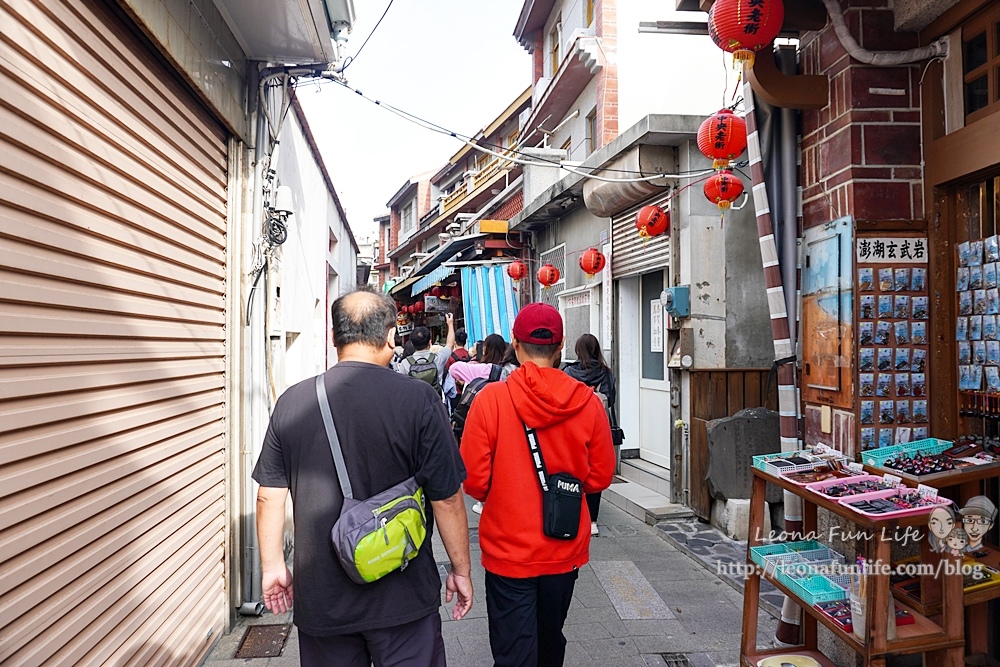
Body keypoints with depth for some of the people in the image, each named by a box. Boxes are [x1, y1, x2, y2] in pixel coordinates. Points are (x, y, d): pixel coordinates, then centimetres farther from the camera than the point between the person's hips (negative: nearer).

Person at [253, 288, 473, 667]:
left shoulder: (292, 402, -5)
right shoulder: (418, 400, -15)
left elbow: (270, 495, 1)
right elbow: (447, 498, -10)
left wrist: (273, 566, 14)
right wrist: (461, 570, 3)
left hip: (319, 597, 3)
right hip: (402, 595, -3)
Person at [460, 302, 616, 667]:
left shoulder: (491, 399, -17)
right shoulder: (587, 402, -9)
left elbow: (474, 480, -13)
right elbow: (600, 477, -1)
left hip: (509, 551, -3)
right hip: (565, 551, 3)